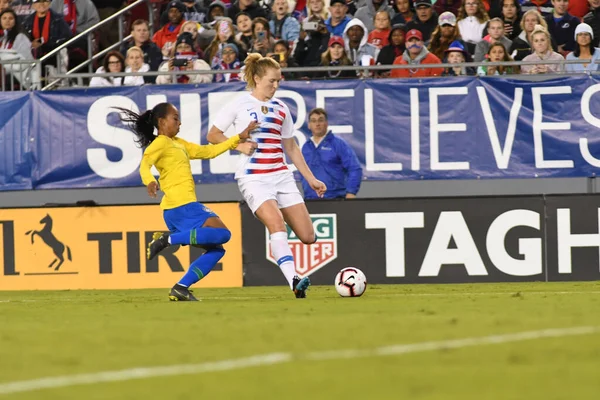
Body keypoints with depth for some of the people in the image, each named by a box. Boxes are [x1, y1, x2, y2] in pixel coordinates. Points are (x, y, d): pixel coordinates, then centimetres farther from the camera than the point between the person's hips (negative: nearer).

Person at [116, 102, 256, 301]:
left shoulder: (178, 143, 25)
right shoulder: (161, 143, -3)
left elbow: (207, 151, 30)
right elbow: (145, 163, -21)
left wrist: (238, 138, 28)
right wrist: (149, 181, -43)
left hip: (184, 206, 10)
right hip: (181, 204, -10)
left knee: (216, 249, 9)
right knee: (222, 234, -19)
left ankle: (180, 289, 0)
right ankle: (169, 239, -19)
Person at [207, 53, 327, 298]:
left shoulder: (280, 108, 14)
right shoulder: (240, 105, 1)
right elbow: (213, 135, 5)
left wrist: (311, 179, 17)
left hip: (281, 175, 5)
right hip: (254, 177, -5)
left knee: (308, 236, -4)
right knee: (277, 225, -27)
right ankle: (294, 282, -34)